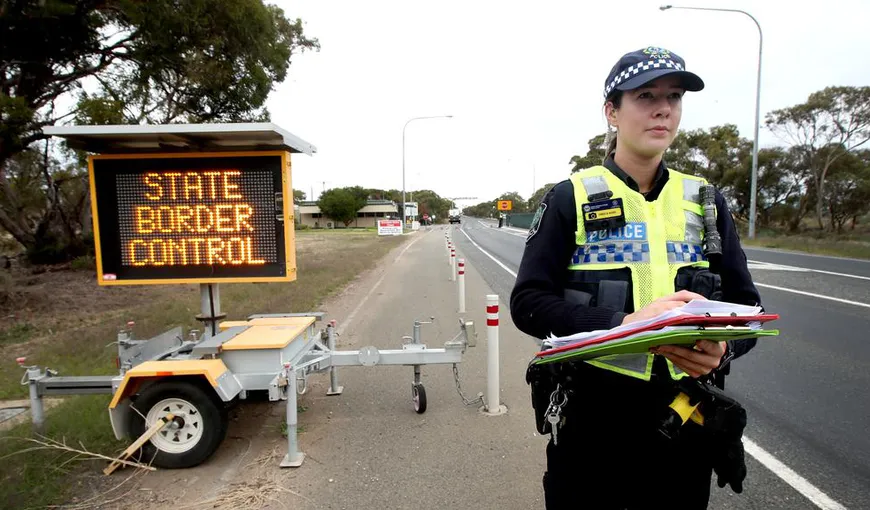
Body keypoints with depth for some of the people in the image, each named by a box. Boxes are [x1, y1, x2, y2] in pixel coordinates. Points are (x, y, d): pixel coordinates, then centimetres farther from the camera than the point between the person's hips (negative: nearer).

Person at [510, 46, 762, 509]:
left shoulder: (705, 202, 5)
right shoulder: (571, 198, -6)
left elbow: (745, 306, 5)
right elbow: (528, 302, -12)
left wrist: (724, 347, -18)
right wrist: (624, 324, -25)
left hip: (686, 419, 4)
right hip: (593, 414, -3)